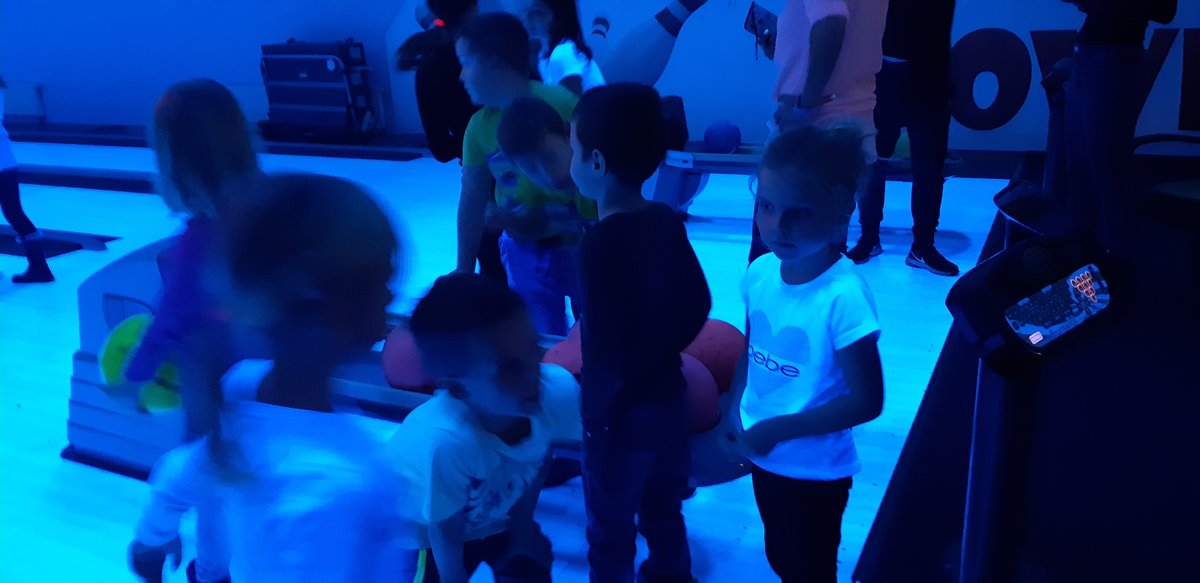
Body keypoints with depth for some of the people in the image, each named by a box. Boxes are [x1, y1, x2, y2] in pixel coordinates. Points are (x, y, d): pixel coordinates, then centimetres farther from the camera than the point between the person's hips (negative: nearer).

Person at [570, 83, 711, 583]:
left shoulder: (600, 243, -26)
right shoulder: (667, 221, -5)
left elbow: (606, 356, -25)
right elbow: (699, 307, 5)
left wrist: (596, 410, -10)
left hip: (621, 415, -7)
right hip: (668, 397, 7)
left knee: (610, 531, 15)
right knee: (663, 509, 27)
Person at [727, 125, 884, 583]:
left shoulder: (844, 296, -29)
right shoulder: (760, 272, -10)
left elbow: (866, 401, -24)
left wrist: (778, 429, -21)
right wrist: (734, 408, -3)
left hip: (816, 471, -5)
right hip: (764, 457, 5)